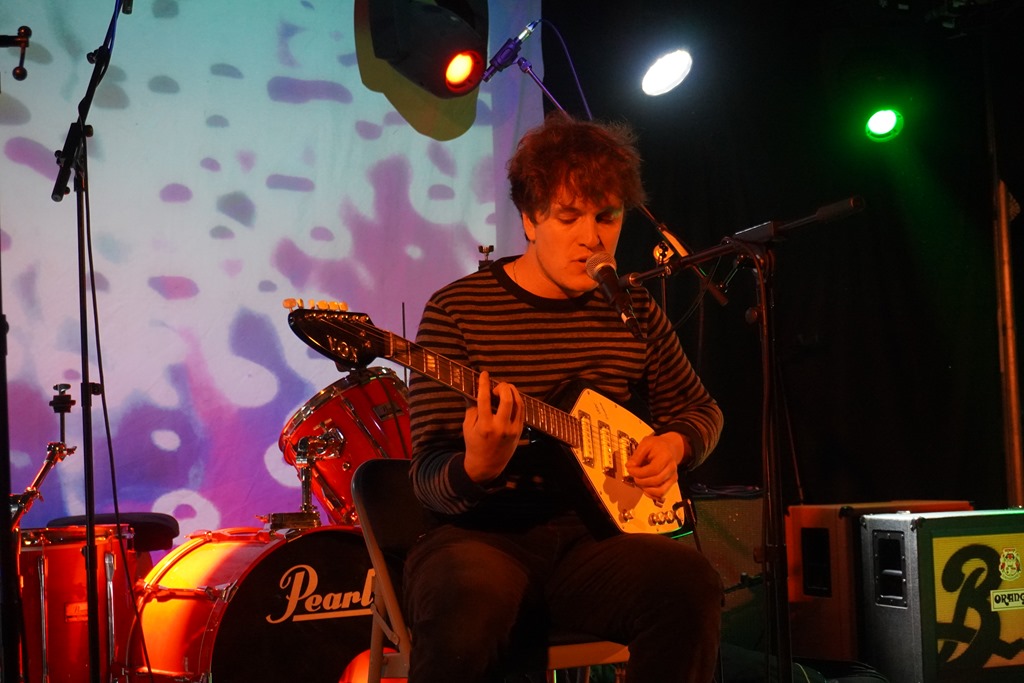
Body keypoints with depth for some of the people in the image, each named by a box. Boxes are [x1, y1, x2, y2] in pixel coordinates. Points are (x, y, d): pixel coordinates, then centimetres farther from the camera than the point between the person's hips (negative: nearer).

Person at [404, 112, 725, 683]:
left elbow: (700, 407, 28)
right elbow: (429, 475, -6)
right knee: (471, 604, -40)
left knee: (691, 582, -29)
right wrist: (476, 470, -30)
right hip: (487, 534, -4)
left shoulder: (634, 310, 12)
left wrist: (674, 444, 4)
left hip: (593, 532, 4)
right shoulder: (457, 309, -3)